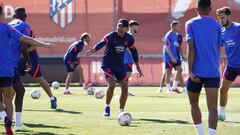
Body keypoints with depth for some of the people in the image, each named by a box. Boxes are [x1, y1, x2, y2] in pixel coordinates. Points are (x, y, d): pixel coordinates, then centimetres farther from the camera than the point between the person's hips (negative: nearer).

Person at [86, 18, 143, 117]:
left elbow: (134, 51, 13)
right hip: (108, 63, -5)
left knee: (125, 87, -2)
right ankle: (107, 107, -1)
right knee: (112, 84, -23)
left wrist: (138, 67, 15)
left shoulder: (129, 39, -2)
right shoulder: (111, 36, -16)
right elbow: (102, 43, -34)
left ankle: (121, 110, 13)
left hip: (120, 65, 5)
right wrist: (93, 50, -55)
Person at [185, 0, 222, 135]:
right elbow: (218, 49, 15)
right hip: (213, 72, 1)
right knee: (213, 107, -8)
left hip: (197, 71, -1)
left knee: (194, 104, 19)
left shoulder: (191, 24, 0)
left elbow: (191, 48, -10)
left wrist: (190, 71, -11)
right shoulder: (216, 25, 9)